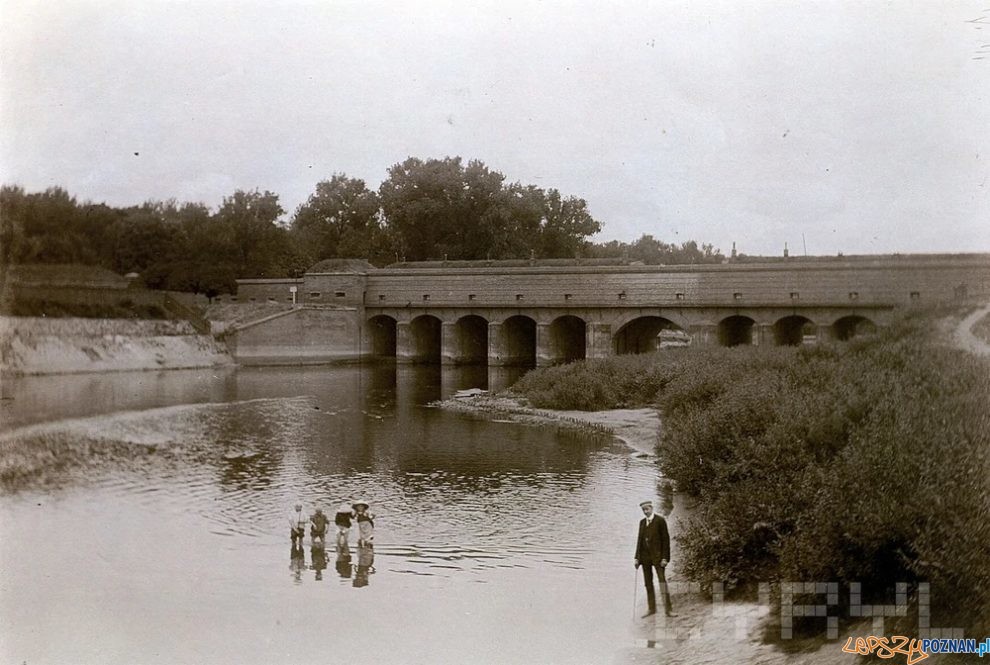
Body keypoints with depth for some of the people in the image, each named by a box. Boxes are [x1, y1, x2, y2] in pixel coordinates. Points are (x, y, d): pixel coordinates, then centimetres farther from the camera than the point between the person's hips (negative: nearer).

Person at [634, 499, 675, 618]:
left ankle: (668, 609, -11)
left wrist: (664, 558, -12)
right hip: (645, 556, 5)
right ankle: (652, 609, 12)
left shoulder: (660, 520, -4)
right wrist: (637, 557, 9)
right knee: (648, 583, 7)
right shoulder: (642, 522, 12)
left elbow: (666, 539, -7)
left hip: (657, 555, -5)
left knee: (662, 580, -11)